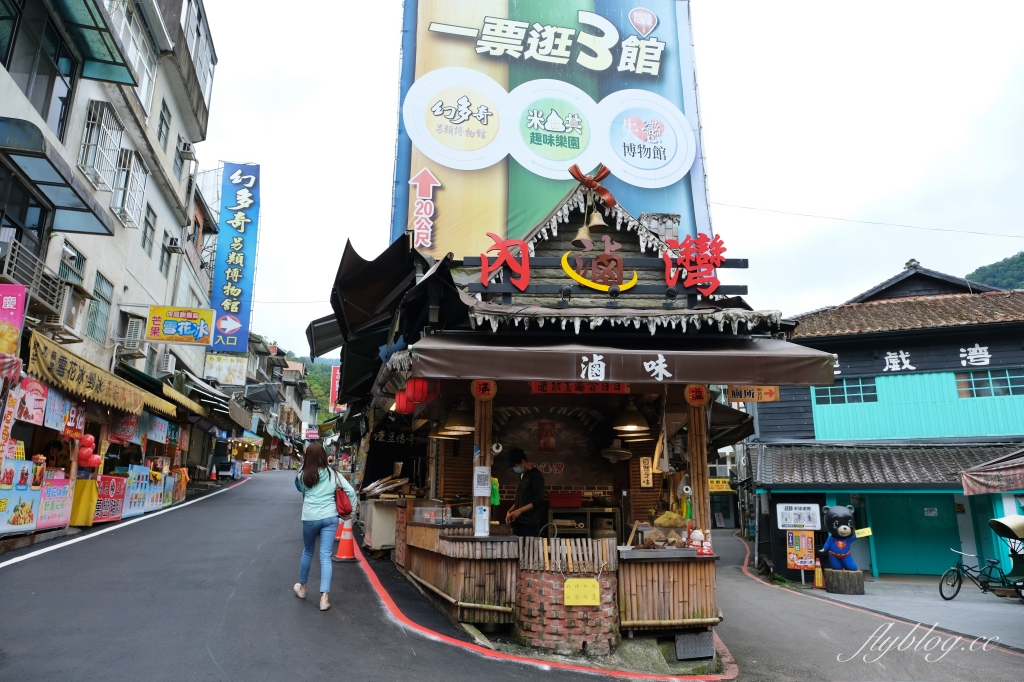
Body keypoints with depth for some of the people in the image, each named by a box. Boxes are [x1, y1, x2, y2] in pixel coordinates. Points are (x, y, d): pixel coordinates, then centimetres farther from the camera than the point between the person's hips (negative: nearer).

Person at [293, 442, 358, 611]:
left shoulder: (303, 475, -2)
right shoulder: (333, 474, -1)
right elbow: (351, 491, -5)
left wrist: (302, 466, 17)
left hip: (310, 518, 0)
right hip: (330, 518, 0)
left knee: (307, 552, 21)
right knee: (325, 556, 0)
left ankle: (302, 587, 41)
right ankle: (324, 598, -3)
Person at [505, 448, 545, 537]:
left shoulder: (536, 475, -8)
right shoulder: (522, 475, 17)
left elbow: (539, 500, -14)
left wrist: (519, 510, -19)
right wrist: (510, 511, 8)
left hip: (530, 523, -7)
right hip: (518, 522, 7)